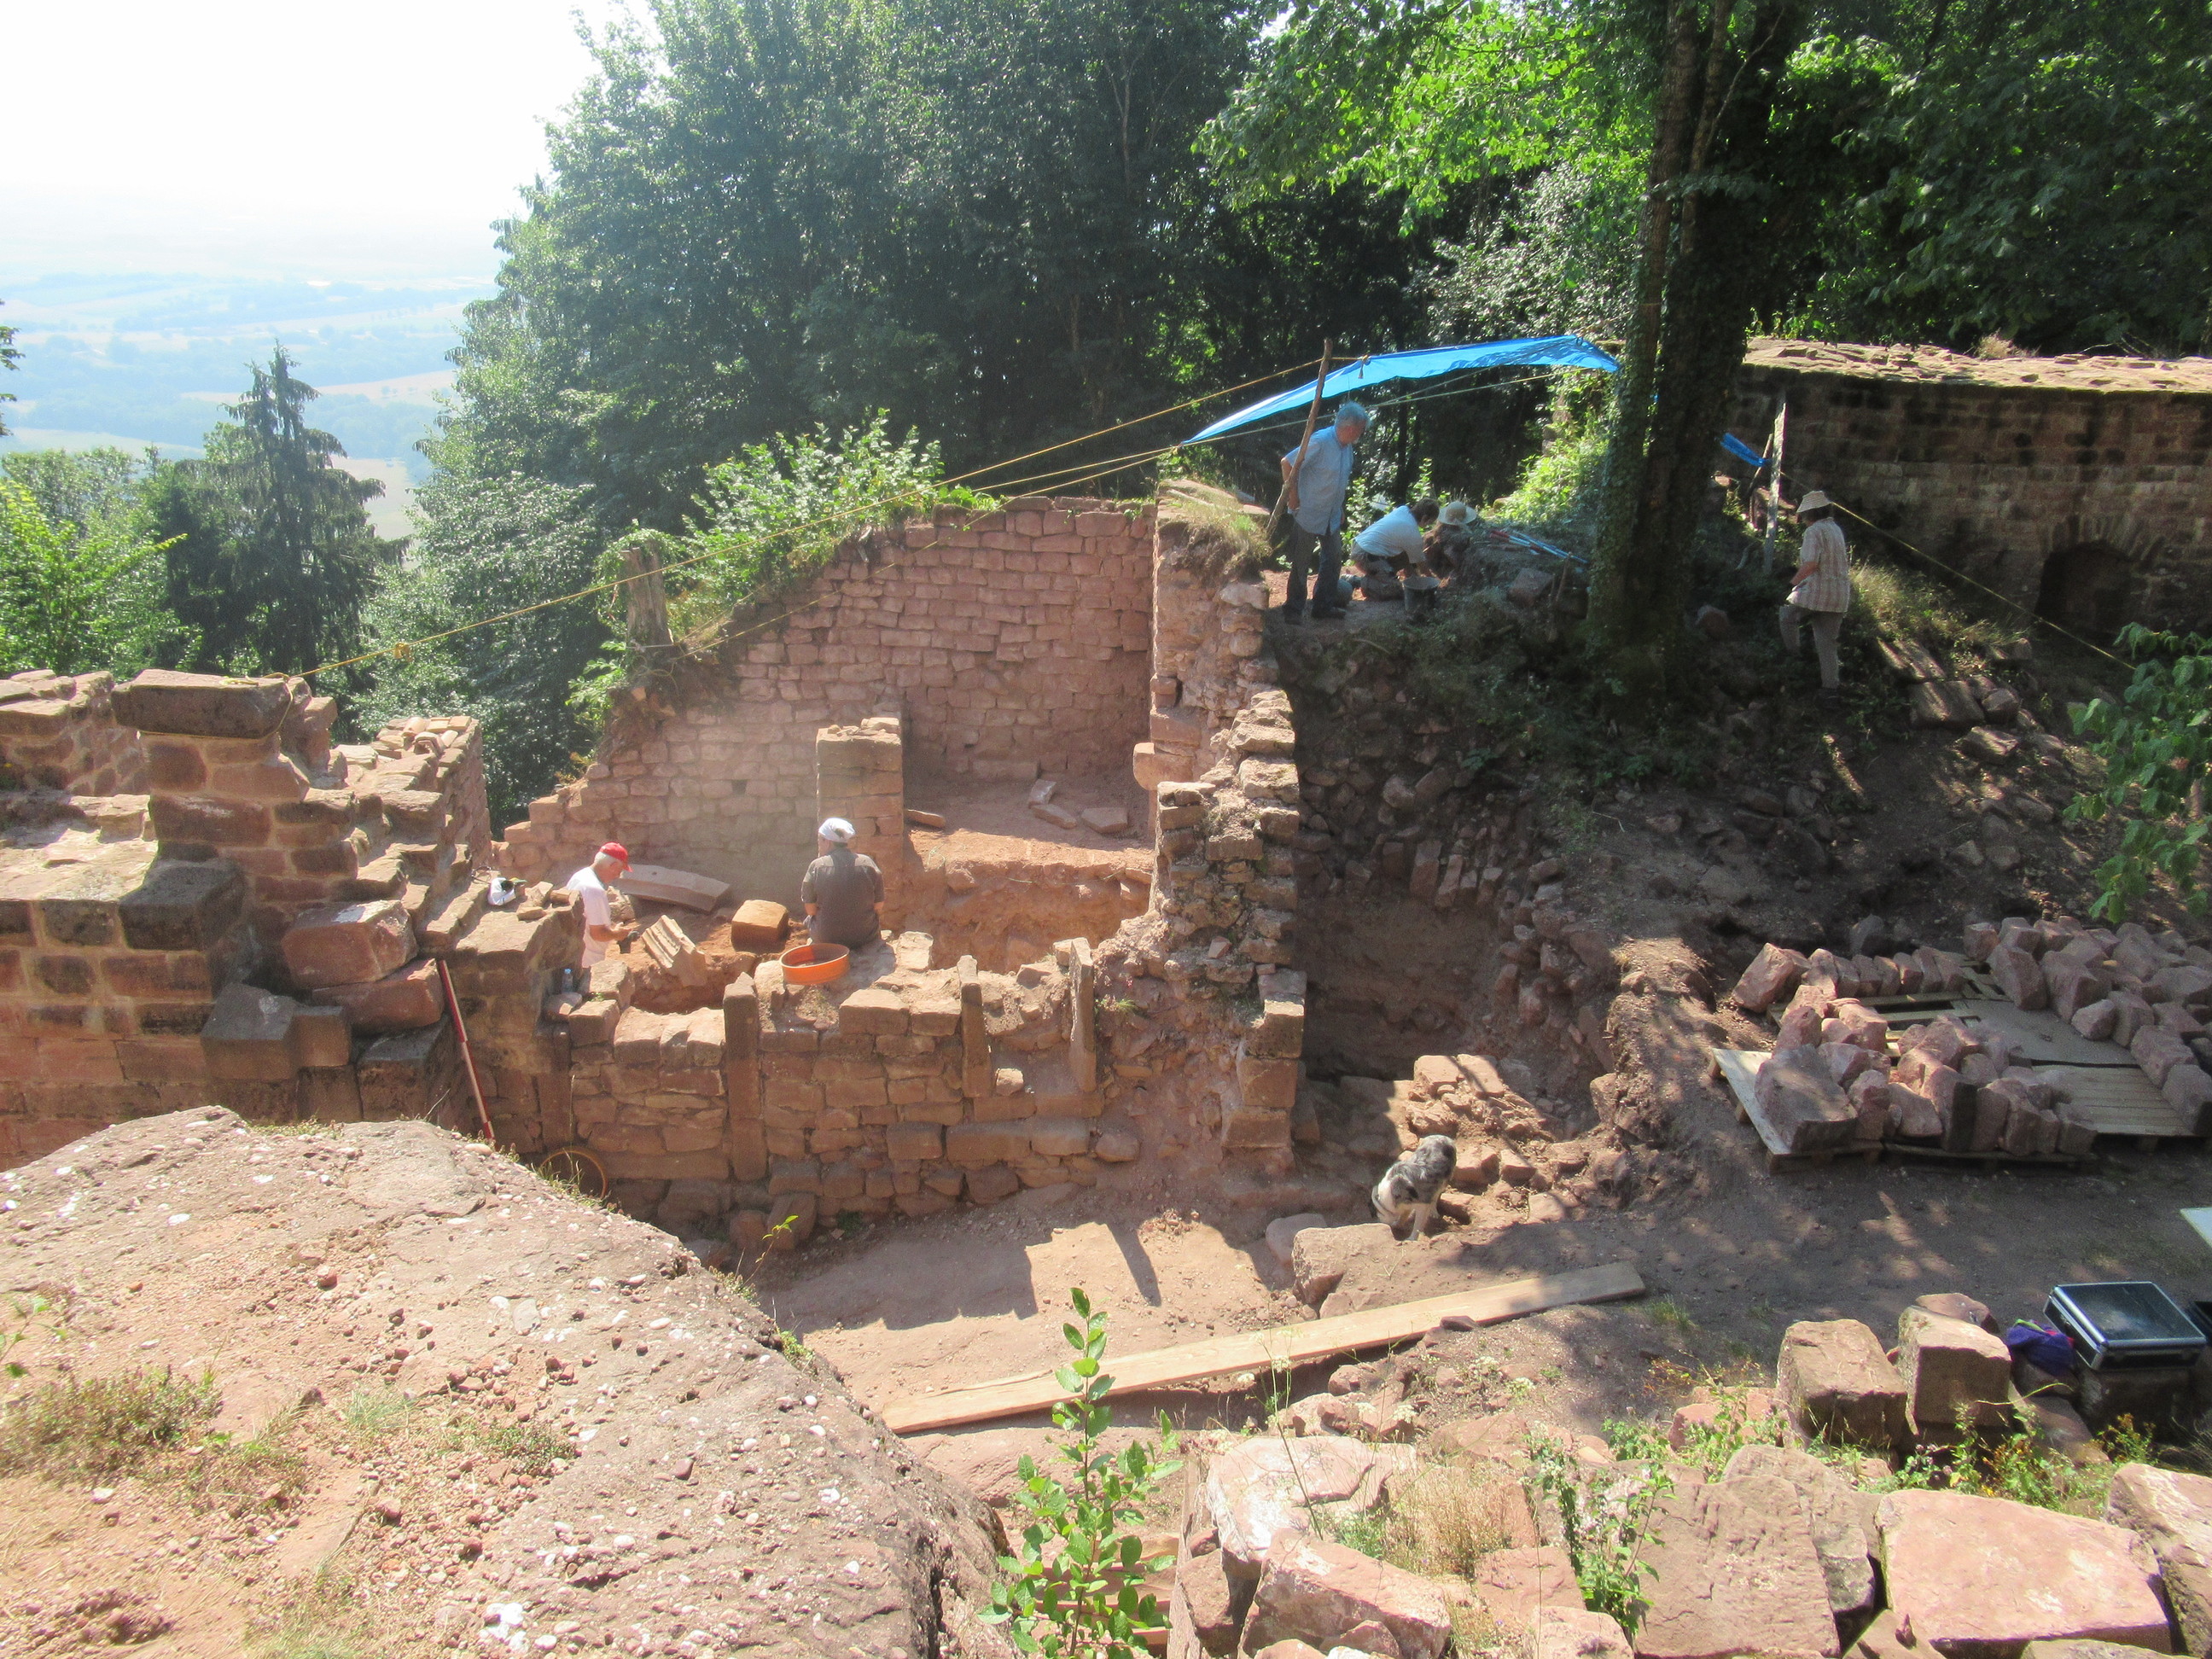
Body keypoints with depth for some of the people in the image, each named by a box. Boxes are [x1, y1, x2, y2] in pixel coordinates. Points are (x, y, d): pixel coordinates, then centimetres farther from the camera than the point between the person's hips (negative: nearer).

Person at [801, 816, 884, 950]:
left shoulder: (817, 867, -12)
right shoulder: (867, 863, -8)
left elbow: (811, 909, -7)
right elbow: (879, 904, -2)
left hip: (826, 939, -1)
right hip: (865, 938, 2)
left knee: (809, 920, 28)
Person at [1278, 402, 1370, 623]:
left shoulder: (1347, 447, 5)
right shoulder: (1320, 442, -21)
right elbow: (1287, 463, -20)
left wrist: (1340, 509, 19)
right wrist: (1293, 497, -18)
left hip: (1332, 516, 8)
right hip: (1308, 515, -8)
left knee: (1334, 558, 11)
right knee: (1300, 563, 2)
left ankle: (1324, 606, 23)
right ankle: (1293, 610, 11)